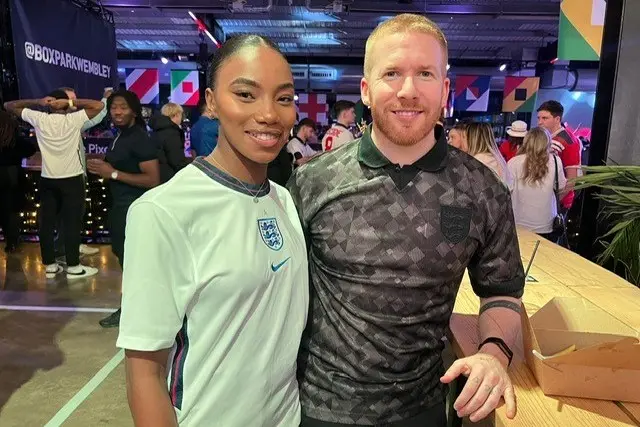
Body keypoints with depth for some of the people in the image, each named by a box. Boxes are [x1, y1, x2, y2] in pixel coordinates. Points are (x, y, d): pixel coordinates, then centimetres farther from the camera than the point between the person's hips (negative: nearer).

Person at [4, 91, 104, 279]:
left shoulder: (39, 119, -1)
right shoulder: (74, 119, -10)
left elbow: (9, 105, 11)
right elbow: (99, 106, -11)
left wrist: (37, 101, 1)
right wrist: (71, 102, -11)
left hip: (47, 180, 3)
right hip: (72, 179, -3)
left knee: (47, 222, 10)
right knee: (72, 223, 1)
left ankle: (50, 265, 18)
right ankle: (73, 267, 7)